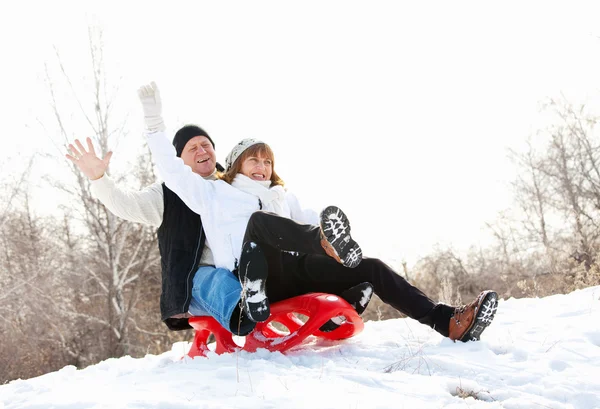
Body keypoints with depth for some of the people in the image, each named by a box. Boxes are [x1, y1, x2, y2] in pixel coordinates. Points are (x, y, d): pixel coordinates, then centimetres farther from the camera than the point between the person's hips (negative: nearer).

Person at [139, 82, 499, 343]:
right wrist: (155, 122, 5)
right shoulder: (216, 193, 20)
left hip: (296, 272, 5)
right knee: (259, 219, -34)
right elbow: (173, 171, 11)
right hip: (257, 278, -5)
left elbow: (311, 222, 22)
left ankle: (449, 322, -26)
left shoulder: (284, 198, 33)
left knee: (370, 267, -14)